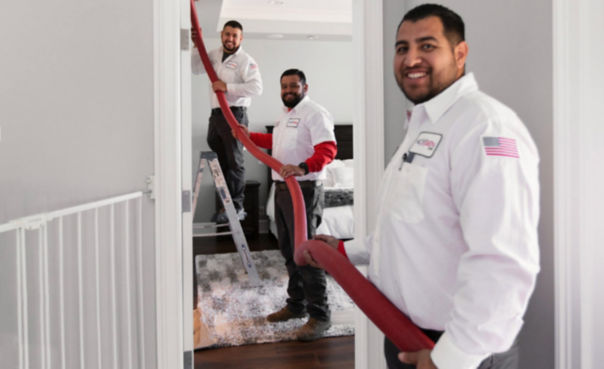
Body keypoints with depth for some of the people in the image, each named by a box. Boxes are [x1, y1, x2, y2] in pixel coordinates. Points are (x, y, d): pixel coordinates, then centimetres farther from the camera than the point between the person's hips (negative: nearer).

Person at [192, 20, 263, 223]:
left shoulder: (246, 60, -6)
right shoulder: (214, 55, 15)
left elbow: (256, 87, -17)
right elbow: (195, 68, 18)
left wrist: (228, 87, -18)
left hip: (235, 115, -7)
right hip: (216, 113, 7)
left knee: (234, 163, -5)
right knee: (219, 162, 11)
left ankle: (237, 208, 1)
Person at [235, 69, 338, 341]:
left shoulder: (313, 112, -10)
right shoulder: (286, 115, 20)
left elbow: (328, 148, -23)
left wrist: (303, 167, -38)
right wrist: (250, 136, 39)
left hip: (303, 190, -10)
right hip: (282, 188, 10)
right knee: (289, 251, 16)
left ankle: (319, 315, -1)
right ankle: (296, 304, 30)